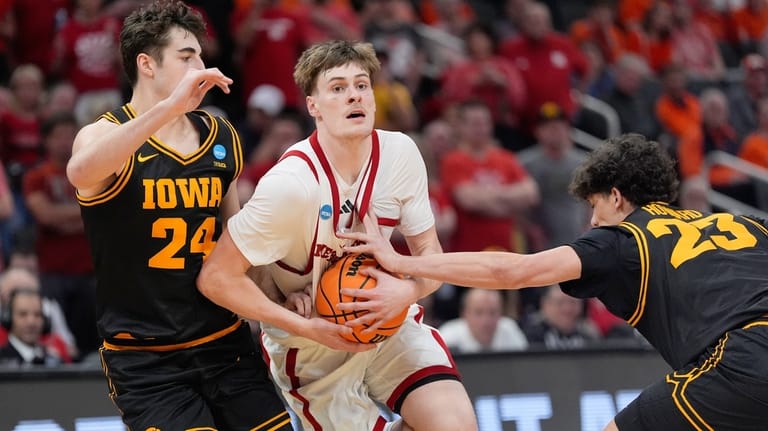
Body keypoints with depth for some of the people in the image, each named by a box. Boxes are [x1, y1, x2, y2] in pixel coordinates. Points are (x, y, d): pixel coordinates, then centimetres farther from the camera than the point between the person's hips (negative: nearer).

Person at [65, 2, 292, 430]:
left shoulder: (221, 138, 9)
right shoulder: (107, 135, -8)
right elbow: (81, 173, -34)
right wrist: (169, 107, -39)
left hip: (226, 344, 6)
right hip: (146, 361, -5)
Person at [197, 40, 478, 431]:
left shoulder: (399, 153, -12)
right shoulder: (291, 183, -26)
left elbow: (429, 253, -1)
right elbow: (217, 278, -22)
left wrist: (406, 293, -24)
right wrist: (307, 328, -23)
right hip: (312, 350, -3)